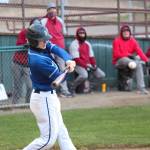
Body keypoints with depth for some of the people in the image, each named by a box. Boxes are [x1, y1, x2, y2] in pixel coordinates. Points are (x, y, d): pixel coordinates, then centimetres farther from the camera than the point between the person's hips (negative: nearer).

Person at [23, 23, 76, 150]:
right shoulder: (38, 60, -29)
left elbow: (57, 49, -12)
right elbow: (60, 78, -21)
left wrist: (68, 60, -30)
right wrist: (68, 69, -3)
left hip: (49, 96, 10)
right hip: (44, 99, -10)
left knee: (61, 131, 15)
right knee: (48, 139, -6)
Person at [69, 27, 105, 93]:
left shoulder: (87, 44, 14)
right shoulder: (74, 44, -9)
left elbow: (91, 56, 14)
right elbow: (76, 59, -16)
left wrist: (94, 65, -4)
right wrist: (86, 65, -22)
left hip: (88, 64, 7)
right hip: (79, 65, -7)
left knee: (102, 75, -5)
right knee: (84, 75, -37)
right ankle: (73, 88, -19)